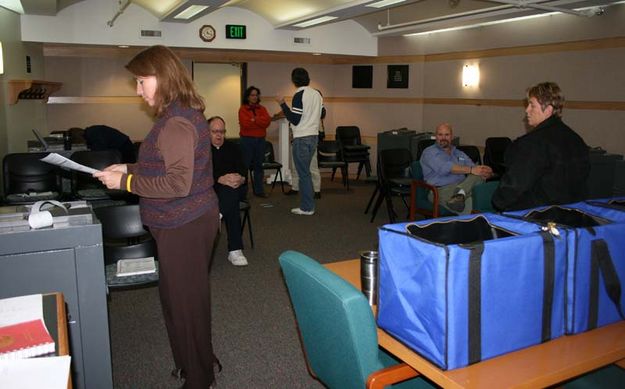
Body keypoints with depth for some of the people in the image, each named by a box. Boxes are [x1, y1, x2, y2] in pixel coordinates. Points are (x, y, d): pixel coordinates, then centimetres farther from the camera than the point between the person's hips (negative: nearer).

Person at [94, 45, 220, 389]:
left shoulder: (177, 122, -21)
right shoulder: (181, 114, 11)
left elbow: (178, 184, -25)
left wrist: (125, 182, -18)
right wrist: (130, 169, 10)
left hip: (184, 226, -10)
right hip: (182, 223, 10)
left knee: (184, 300, 3)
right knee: (180, 296, 21)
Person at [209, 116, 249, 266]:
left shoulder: (233, 147, 20)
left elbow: (243, 169, 6)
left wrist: (241, 179, -20)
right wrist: (220, 179, -26)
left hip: (236, 188, 2)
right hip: (212, 191, -2)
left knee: (228, 193, -35)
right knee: (229, 194, -36)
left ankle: (234, 250, -37)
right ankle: (235, 248, -35)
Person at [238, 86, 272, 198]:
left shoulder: (262, 109, 12)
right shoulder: (243, 109, -1)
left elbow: (267, 121, -3)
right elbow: (245, 123, -15)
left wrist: (254, 120, -11)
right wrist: (260, 122, -5)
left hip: (260, 140, 4)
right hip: (247, 140, -4)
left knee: (259, 165, 9)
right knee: (245, 165, -4)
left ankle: (259, 190, 16)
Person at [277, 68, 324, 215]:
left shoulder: (299, 95, -14)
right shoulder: (317, 94, 9)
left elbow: (295, 120, -16)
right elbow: (322, 114, 18)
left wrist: (283, 105, -9)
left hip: (301, 138, -8)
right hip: (314, 136, 8)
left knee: (303, 173, -2)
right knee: (305, 171, 16)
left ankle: (307, 208, 3)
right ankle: (307, 204, 19)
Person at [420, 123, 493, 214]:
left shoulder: (460, 154, 27)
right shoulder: (429, 152, 6)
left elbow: (475, 168, 14)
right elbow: (445, 168, -13)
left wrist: (485, 172, -12)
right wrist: (471, 170, -21)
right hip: (442, 190, -6)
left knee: (479, 174, -27)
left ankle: (460, 193, -46)